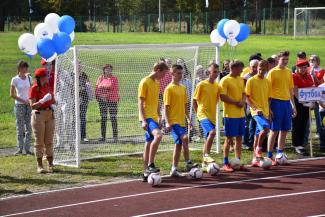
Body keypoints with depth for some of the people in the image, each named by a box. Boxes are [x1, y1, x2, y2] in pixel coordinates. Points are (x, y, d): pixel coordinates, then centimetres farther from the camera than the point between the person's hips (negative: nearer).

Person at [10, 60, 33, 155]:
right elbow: (12, 94, -5)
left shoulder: (29, 78, 6)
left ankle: (27, 148, 7)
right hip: (19, 105, -3)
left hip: (29, 104, 3)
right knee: (20, 127, 0)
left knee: (28, 127, 2)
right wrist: (23, 100, -12)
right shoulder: (15, 80, -5)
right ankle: (20, 148, 6)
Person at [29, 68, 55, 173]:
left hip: (49, 114, 7)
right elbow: (32, 105, -18)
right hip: (38, 115, -6)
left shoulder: (47, 85, 9)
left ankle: (50, 164, 15)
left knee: (49, 141, 10)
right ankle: (40, 166, 4)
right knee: (39, 141, -1)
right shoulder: (34, 88, -11)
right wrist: (43, 100, -28)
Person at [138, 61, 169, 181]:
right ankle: (150, 165, -25)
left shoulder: (156, 83, 16)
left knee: (149, 144, 10)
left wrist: (159, 117, 22)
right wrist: (143, 120, -20)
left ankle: (146, 172, 14)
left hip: (154, 117, 9)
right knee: (158, 135, -29)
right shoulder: (145, 82, -10)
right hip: (147, 117, -9)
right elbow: (140, 102, -14)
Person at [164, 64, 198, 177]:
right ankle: (188, 163, -22)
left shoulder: (183, 88, 13)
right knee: (184, 138, -25)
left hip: (181, 121, 8)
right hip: (173, 121, -8)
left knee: (179, 144, 8)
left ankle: (174, 169, 14)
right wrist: (167, 122, -17)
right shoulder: (169, 89, -8)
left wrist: (188, 118, 16)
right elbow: (166, 107, -10)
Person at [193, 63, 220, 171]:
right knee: (212, 132, -28)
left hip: (212, 115, 6)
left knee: (207, 138, 11)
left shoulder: (217, 86, 8)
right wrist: (198, 112, -2)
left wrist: (212, 110, 14)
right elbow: (194, 100, -3)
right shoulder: (201, 85, -8)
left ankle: (204, 163, 19)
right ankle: (206, 155, -18)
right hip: (203, 114, -6)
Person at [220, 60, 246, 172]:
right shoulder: (225, 80, -9)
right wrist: (236, 103, -16)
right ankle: (226, 163, 5)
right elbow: (222, 97, -14)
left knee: (239, 138, 8)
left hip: (241, 113, 7)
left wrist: (243, 101, -5)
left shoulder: (241, 79, 12)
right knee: (229, 138, -2)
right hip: (230, 114, -7)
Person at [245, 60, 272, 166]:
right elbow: (247, 98, -6)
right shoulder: (251, 81, -4)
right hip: (257, 111, -6)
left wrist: (269, 110, 13)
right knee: (266, 127, -29)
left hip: (265, 112, 6)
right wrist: (255, 109, -18)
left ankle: (255, 159, 16)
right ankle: (258, 148, -9)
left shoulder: (267, 82, 13)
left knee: (258, 135, 9)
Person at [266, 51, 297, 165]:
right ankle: (269, 156, 2)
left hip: (287, 102, 6)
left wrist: (293, 105, 14)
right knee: (274, 130, -4)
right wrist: (268, 107, -12)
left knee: (285, 130, 8)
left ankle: (280, 154, 17)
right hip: (276, 102, -6)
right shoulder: (273, 72, -5)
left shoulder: (289, 72, 12)